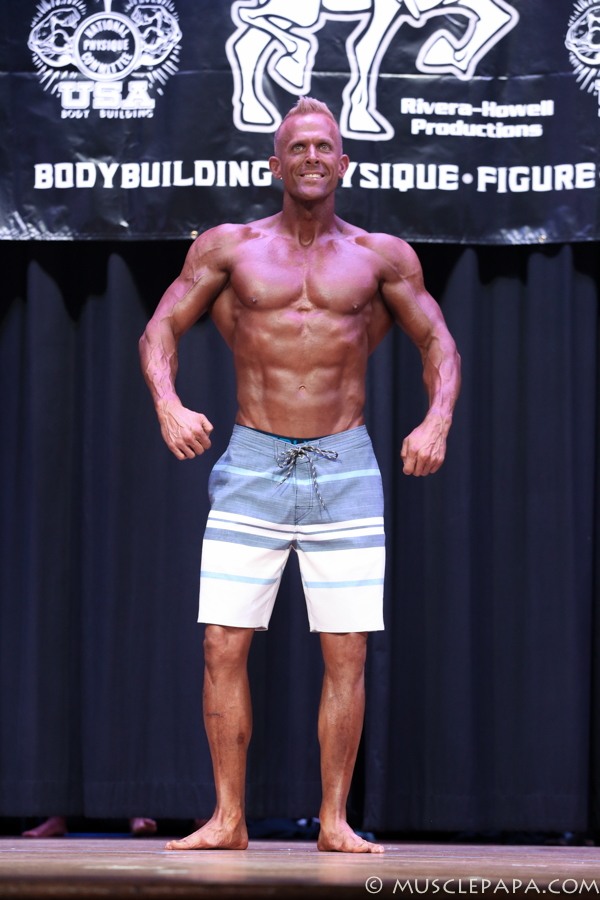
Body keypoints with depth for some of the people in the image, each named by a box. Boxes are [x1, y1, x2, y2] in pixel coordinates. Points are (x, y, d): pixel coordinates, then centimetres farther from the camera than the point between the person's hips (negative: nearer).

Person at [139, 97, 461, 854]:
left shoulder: (381, 257, 5)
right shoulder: (230, 247, 5)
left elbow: (439, 346, 9)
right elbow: (159, 332, 4)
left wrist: (437, 420, -10)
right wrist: (168, 405, -15)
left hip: (345, 466, 0)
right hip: (252, 464, 0)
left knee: (346, 655, -2)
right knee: (223, 648, -5)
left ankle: (334, 821, 8)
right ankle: (228, 819, 4)